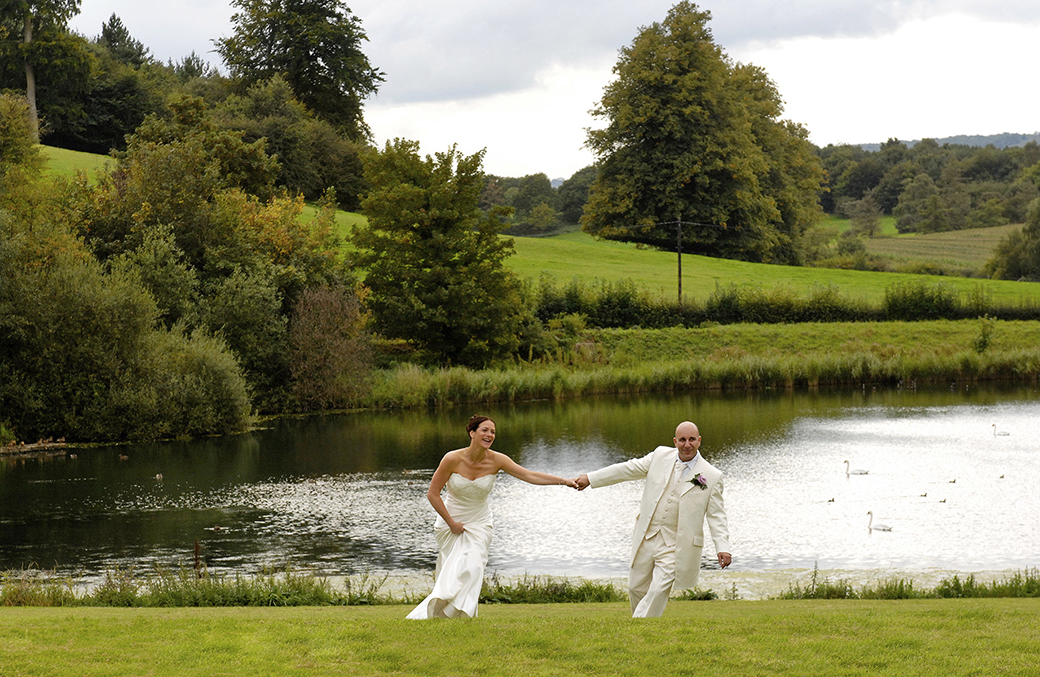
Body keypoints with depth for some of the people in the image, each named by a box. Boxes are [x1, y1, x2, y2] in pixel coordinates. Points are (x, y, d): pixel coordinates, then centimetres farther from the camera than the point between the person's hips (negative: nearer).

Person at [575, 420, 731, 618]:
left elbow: (717, 515, -2)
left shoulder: (712, 476, -4)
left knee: (658, 591, -14)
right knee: (637, 588, 11)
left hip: (675, 547, -4)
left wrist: (723, 547, -15)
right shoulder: (660, 456, 4)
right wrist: (590, 478, 13)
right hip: (647, 539, 4)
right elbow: (629, 469, 12)